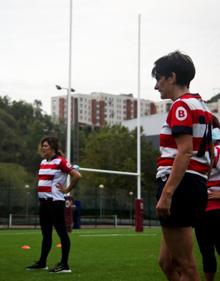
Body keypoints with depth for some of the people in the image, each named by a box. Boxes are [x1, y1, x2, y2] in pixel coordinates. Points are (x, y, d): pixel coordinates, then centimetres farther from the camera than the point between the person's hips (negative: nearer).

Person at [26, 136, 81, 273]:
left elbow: (77, 175, -19)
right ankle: (42, 263, 23)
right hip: (44, 201, 9)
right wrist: (41, 188, 15)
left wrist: (67, 190, -11)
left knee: (62, 232, -4)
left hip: (55, 202, -9)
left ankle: (65, 265, -1)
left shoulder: (60, 161, -12)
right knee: (46, 233, 15)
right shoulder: (43, 162, 13)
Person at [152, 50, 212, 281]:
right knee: (166, 262, 14)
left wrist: (166, 193, -25)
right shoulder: (201, 106, 21)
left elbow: (185, 151, -20)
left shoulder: (182, 105, -9)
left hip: (179, 186, -10)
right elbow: (207, 154, 23)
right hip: (196, 186, 10)